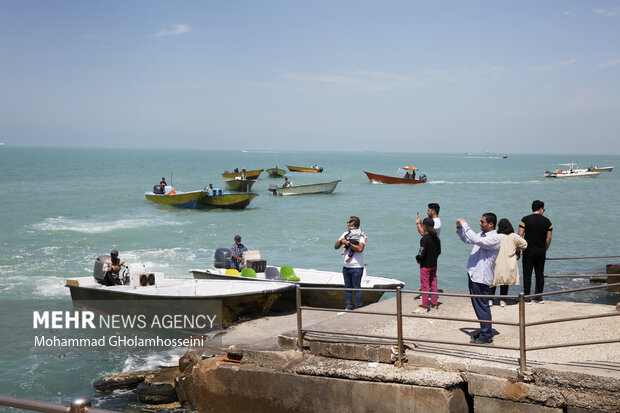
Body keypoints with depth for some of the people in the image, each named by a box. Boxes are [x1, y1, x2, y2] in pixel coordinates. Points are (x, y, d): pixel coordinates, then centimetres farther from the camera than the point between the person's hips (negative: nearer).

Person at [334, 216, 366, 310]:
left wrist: (348, 243, -20)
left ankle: (358, 309, 4)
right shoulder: (345, 234, 11)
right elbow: (336, 247, 12)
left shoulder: (361, 236, -9)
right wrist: (341, 241, -8)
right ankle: (348, 308, 19)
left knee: (357, 288, -3)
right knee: (347, 288, 12)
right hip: (346, 266, 6)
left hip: (357, 267, -6)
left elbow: (360, 248, -25)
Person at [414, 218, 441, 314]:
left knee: (425, 285, -1)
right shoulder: (436, 238, 4)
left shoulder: (424, 239, -19)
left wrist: (418, 258, -3)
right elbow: (439, 251, 11)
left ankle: (424, 307, 2)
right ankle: (434, 304, 22)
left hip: (425, 265, -7)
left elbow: (422, 252, -21)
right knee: (433, 284, 15)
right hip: (434, 265, 7)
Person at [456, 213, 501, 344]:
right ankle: (485, 331, 28)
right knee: (477, 305, 17)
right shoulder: (482, 235, 13)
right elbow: (467, 240, 27)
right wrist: (460, 228, 10)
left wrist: (465, 225, -21)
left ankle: (486, 337, 3)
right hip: (474, 275, 10)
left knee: (482, 306, -4)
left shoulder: (494, 239, -17)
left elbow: (475, 239, -30)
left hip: (481, 277, -10)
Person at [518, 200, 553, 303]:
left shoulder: (525, 220, -4)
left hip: (529, 252, -2)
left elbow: (520, 235, -9)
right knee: (540, 274, 11)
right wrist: (545, 250, 16)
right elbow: (548, 238, 3)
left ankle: (527, 298, -1)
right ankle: (538, 297, 14)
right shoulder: (547, 221, 3)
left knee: (527, 274, 1)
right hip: (541, 252, 2)